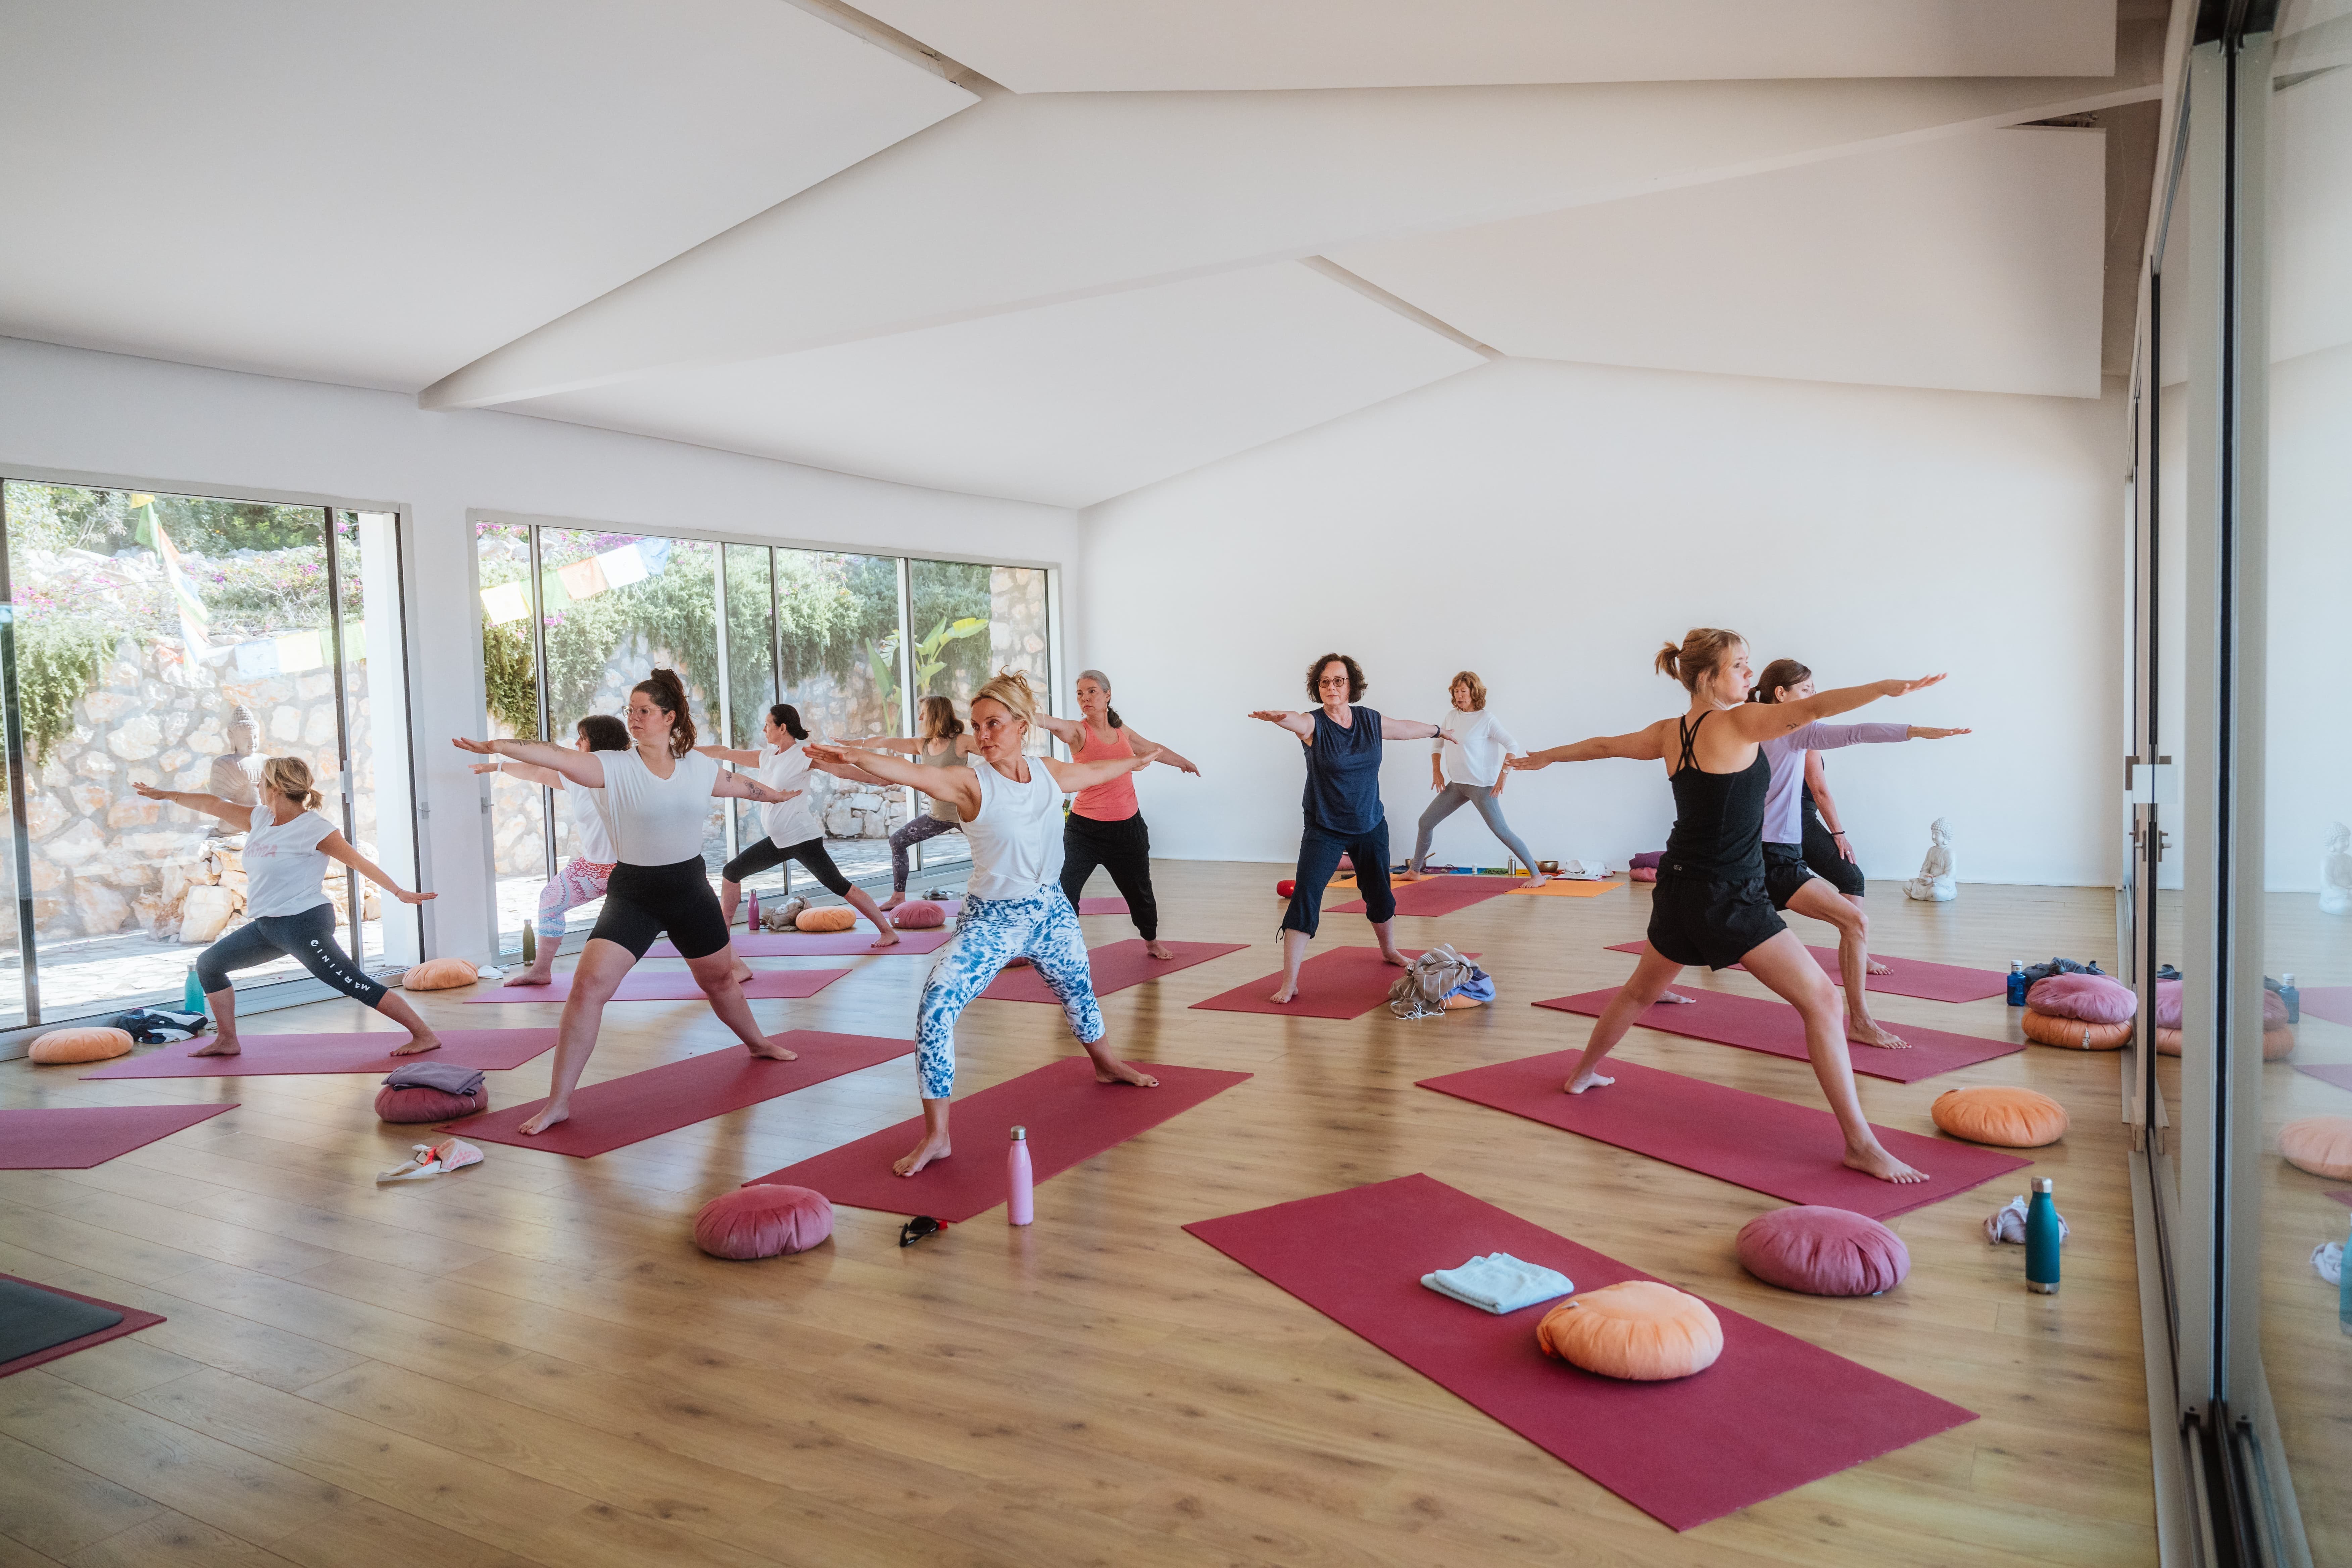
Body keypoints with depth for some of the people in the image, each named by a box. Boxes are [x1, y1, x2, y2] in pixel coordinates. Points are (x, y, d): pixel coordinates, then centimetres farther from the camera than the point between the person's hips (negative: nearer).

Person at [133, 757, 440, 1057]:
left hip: (304, 922, -9)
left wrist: (399, 892, -15)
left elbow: (359, 861, -13)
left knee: (356, 984, -15)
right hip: (266, 926, 9)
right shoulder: (260, 818, 10)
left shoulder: (313, 828, -14)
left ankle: (425, 1035, -14)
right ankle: (228, 1041, 24)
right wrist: (165, 795, 29)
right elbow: (214, 805, 22)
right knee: (208, 964, 16)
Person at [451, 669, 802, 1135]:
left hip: (691, 890, 3)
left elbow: (743, 786, 19)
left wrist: (782, 796, 36)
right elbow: (559, 757, -28)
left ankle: (758, 1043, 51)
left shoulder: (698, 767, 0)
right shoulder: (615, 767, -12)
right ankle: (559, 1101, -7)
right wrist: (498, 746, -44)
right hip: (632, 895, -3)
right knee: (589, 985, -17)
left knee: (720, 977, 20)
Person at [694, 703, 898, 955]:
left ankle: (888, 932, 1)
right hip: (778, 841, 8)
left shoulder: (804, 756, -12)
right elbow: (723, 753, 18)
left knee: (841, 887, -7)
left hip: (804, 839, -8)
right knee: (731, 874, 11)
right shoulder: (766, 757, 10)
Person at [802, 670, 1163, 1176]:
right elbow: (911, 772, -37)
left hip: (1051, 911, 5)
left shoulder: (1050, 773, -3)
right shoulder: (970, 781, -18)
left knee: (1078, 989, 26)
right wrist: (856, 758, -55)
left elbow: (1097, 770, 18)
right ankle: (936, 1136, -11)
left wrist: (1140, 760, 35)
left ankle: (1106, 1063, 58)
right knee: (935, 1010, -20)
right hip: (990, 921, -4)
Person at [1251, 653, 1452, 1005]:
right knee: (1305, 895, -17)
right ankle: (1289, 982, -14)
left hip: (1371, 826, 4)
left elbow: (1407, 728, 19)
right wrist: (1277, 716, -63)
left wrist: (1439, 731, 36)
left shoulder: (1371, 721, -1)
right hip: (1324, 830, -4)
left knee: (1379, 893, 20)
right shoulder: (1313, 724, -14)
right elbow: (1295, 722, -39)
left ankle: (1389, 950, 49)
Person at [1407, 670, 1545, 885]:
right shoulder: (1451, 718, 8)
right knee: (1426, 822, 7)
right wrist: (1436, 770, 7)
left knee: (1501, 830, -11)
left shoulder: (1486, 719, -12)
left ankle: (1537, 875, -5)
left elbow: (1512, 746, -16)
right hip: (1455, 785, 7)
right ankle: (1414, 871, 21)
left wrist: (1502, 776, -21)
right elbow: (1437, 745, 20)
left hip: (1481, 786, -7)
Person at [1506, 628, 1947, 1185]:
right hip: (1729, 897, -8)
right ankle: (1860, 1144, -8)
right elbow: (1812, 708, -30)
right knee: (1821, 1000, -7)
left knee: (1641, 989, 30)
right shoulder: (1738, 723, -15)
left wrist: (1544, 758, 37)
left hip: (1679, 886, 8)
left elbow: (1603, 745, 21)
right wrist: (1890, 687, -38)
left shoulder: (1668, 733, 7)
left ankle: (1583, 1073, 48)